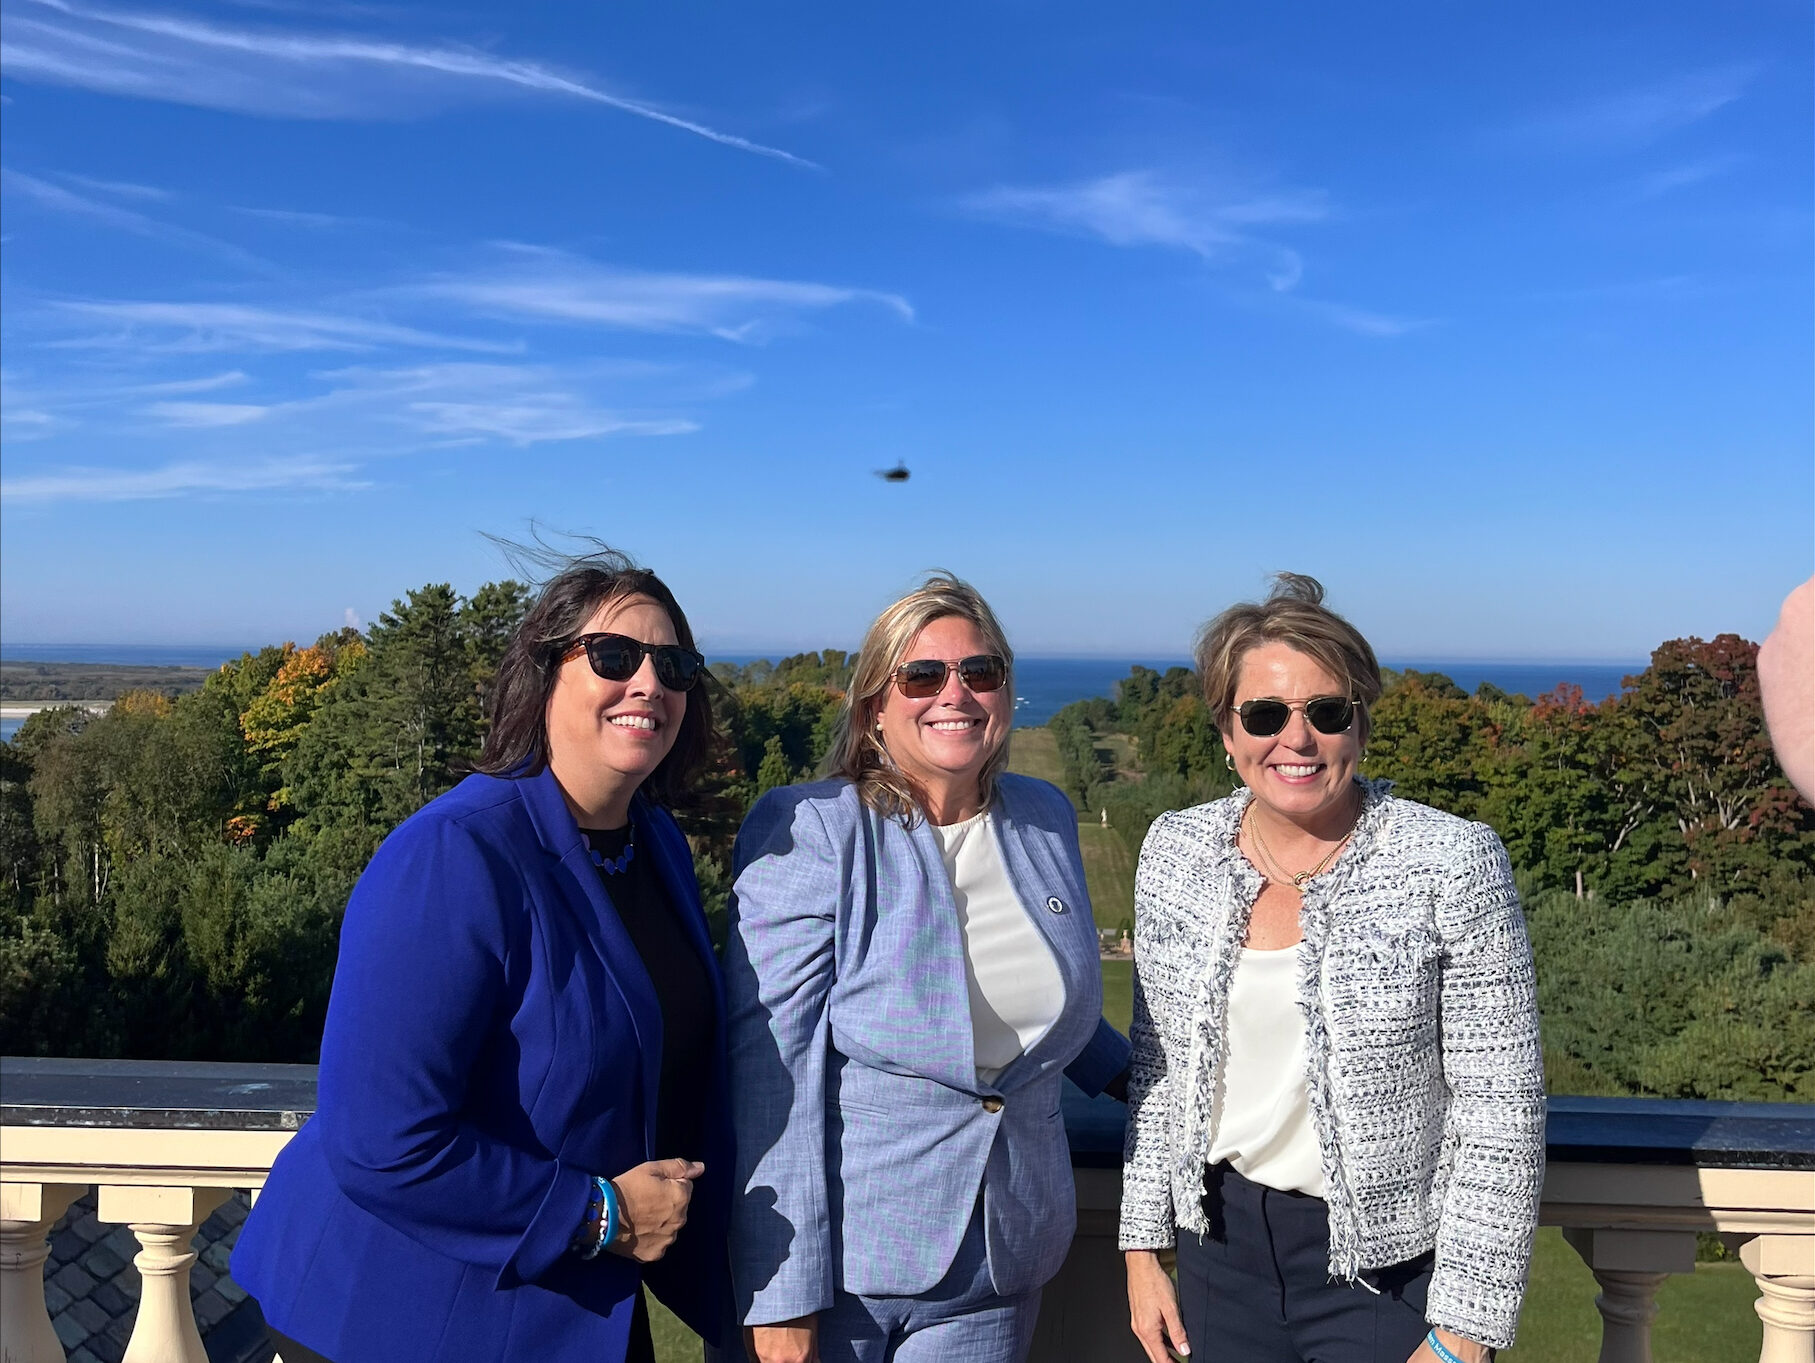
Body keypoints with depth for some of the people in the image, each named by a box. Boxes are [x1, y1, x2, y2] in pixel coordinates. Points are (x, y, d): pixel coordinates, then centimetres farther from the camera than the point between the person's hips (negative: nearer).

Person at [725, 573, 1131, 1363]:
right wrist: (780, 1299, -17)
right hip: (838, 1262, -4)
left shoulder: (1047, 819, 4)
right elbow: (771, 1069, -16)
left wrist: (1133, 1078, 21)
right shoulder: (807, 831, -13)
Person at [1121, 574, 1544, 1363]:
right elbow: (1157, 1066, 5)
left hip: (1388, 1266, -3)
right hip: (1222, 1237, 4)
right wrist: (1144, 1247, 6)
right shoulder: (1175, 853, -4)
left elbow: (1501, 1113, -13)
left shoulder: (1452, 864, -15)